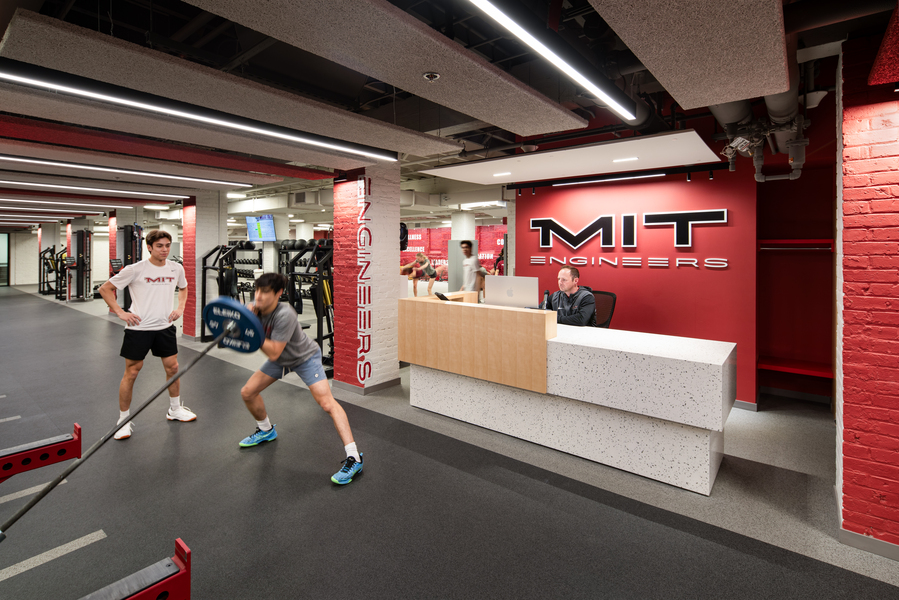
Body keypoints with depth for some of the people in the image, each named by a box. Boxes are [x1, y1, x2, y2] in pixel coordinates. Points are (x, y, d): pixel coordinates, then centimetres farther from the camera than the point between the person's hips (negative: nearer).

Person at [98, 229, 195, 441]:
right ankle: (124, 420, 19)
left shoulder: (176, 269, 0)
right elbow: (105, 289, -4)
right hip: (138, 328, -4)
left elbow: (183, 288, 21)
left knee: (172, 367, 11)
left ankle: (175, 409, 30)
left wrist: (180, 308, 7)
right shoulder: (136, 270, -12)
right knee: (131, 372, 3)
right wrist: (120, 312, -11)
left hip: (165, 326, 4)